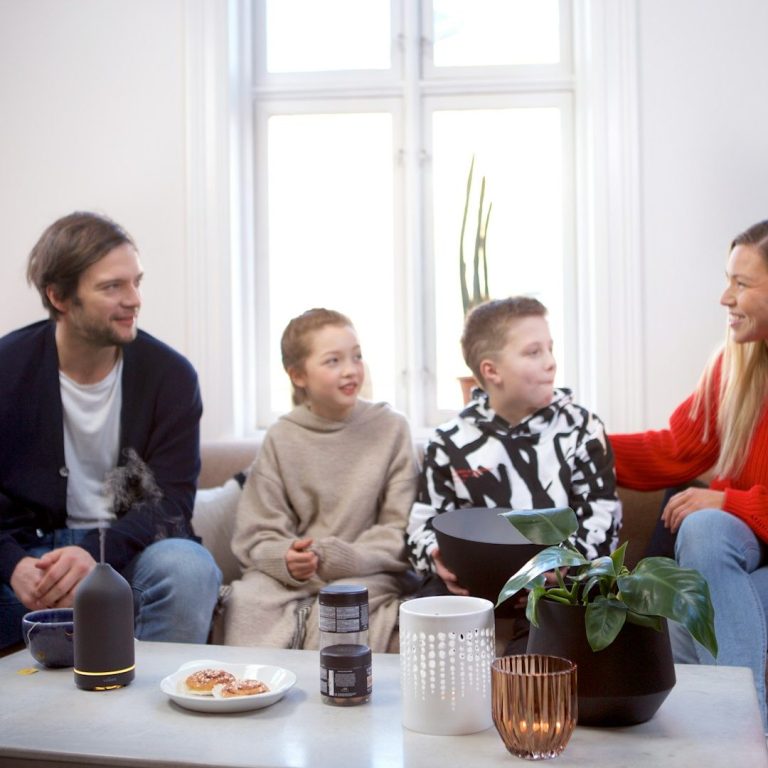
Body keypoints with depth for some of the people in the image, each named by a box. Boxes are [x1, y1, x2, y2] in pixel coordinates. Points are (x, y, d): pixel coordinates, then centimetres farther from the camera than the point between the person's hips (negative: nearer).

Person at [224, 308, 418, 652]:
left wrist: (336, 558, -15)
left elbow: (400, 532, -1)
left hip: (365, 573, -1)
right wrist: (286, 559, -18)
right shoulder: (281, 437, 6)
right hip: (284, 574, 2)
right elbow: (256, 534, 4)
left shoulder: (390, 427, 2)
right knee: (245, 600, -27)